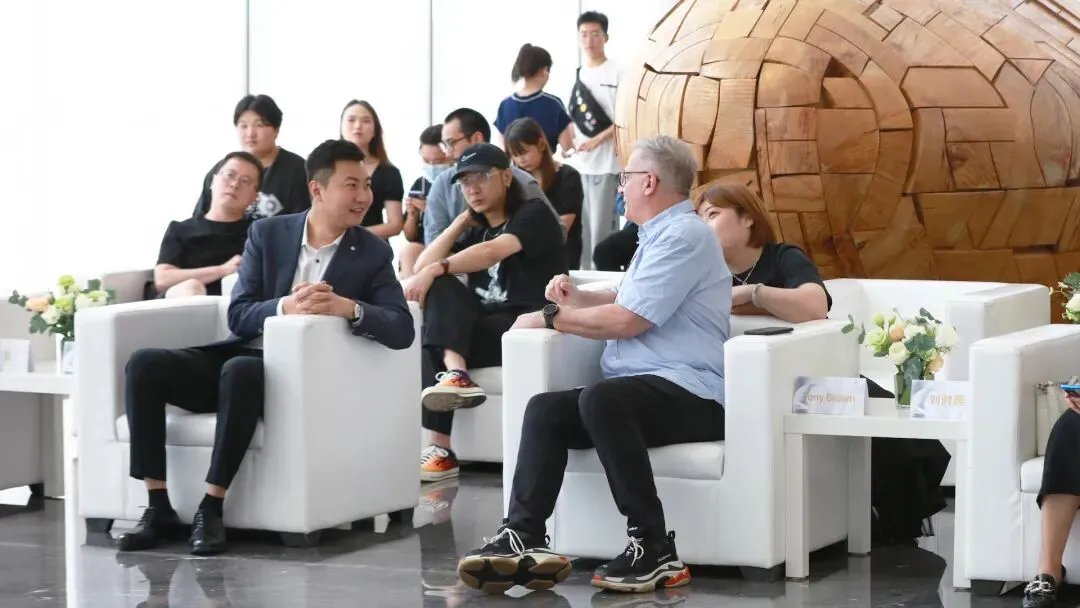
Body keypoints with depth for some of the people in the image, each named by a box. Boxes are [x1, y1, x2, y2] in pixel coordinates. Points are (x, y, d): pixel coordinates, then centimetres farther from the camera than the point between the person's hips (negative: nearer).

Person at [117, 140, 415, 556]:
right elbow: (237, 316, 0)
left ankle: (212, 508, -29)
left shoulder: (373, 253, 4)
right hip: (242, 353, 3)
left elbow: (402, 330, -7)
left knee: (240, 370, -38)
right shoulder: (267, 233, 8)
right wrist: (285, 306, -21)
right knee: (145, 364, -21)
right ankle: (158, 507, -19)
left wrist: (349, 308, -25)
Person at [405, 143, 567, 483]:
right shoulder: (476, 230, 22)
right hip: (483, 329, 6)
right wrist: (462, 221, 8)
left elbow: (493, 252, -20)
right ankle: (453, 373, -37)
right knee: (441, 287, -22)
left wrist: (436, 270, -29)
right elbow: (421, 267, 10)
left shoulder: (534, 214, 0)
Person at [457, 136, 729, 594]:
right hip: (640, 390, 10)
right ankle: (522, 538, -23)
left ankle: (654, 551, -30)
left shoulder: (683, 235, -9)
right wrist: (576, 299, 18)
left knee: (600, 399, -36)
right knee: (544, 409, -11)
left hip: (690, 396, -10)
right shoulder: (662, 234, 24)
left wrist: (552, 318, -2)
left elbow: (626, 320, -15)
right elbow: (625, 301, 39)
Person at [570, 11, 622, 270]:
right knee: (580, 226, 8)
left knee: (602, 227, -8)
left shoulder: (616, 73, -5)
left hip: (605, 162, -6)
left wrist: (598, 139, -16)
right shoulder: (577, 74, 14)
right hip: (579, 162, 6)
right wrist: (570, 140, 3)